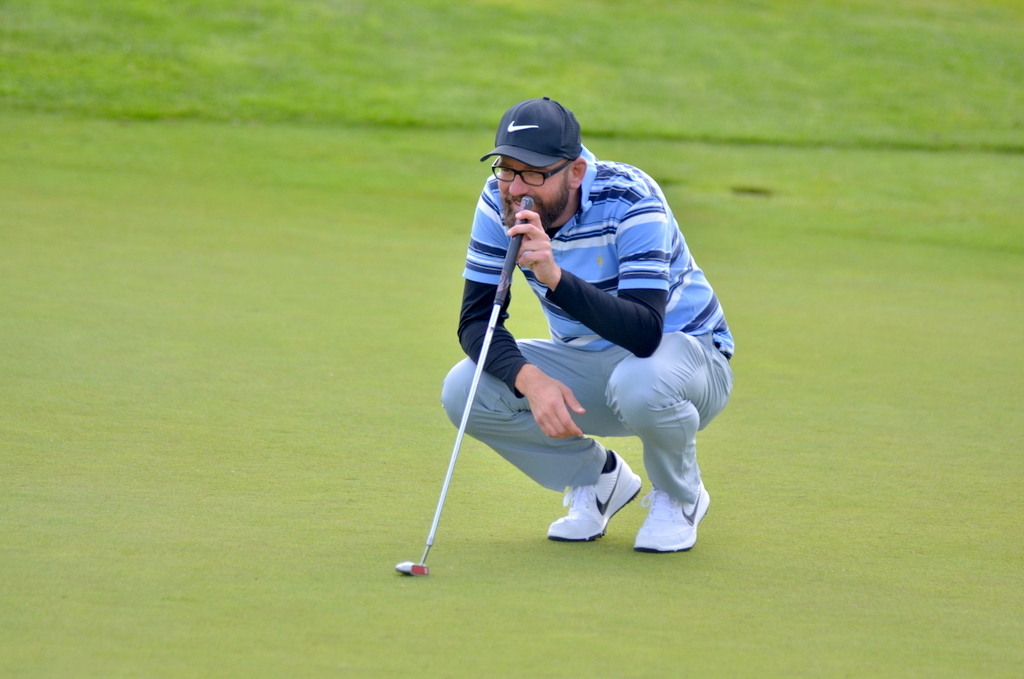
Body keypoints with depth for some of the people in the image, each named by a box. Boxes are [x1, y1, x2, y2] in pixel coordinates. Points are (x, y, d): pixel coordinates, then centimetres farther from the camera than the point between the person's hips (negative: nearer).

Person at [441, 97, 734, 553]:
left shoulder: (631, 203, -28)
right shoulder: (500, 202, -13)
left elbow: (645, 332, -39)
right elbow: (476, 319, -14)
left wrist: (555, 278, -52)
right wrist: (529, 378, -34)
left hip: (685, 350, -5)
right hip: (584, 363, 5)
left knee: (640, 382, -41)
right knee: (463, 391, -18)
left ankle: (678, 497, -5)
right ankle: (598, 479, 6)